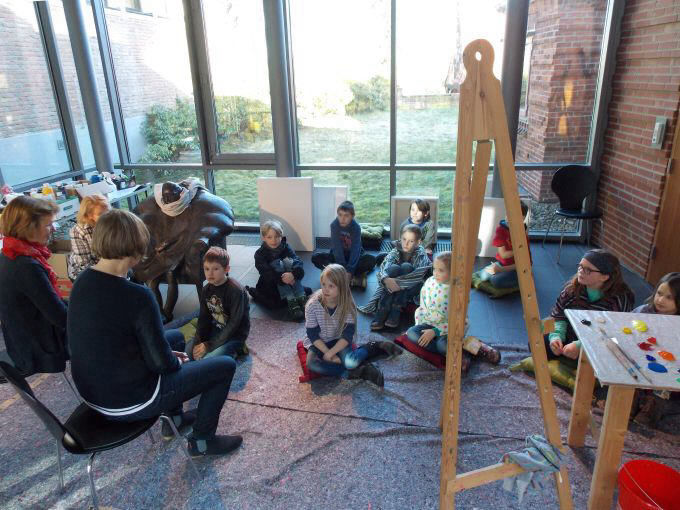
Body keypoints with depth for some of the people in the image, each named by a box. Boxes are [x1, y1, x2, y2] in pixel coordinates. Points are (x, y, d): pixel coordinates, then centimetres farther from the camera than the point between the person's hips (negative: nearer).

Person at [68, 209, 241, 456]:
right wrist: (177, 362, 2)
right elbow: (161, 363, -22)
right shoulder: (137, 296, -29)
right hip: (129, 401, -8)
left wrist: (170, 356, 9)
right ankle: (202, 440, 20)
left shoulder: (82, 282, -4)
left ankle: (174, 418, 39)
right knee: (225, 366, 5)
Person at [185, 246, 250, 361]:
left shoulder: (236, 290, -22)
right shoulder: (206, 290, 0)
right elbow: (203, 318, 4)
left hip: (234, 336, -7)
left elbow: (234, 324, -22)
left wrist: (209, 345, -21)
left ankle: (233, 351, -1)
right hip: (215, 331, 7)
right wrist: (197, 342, -11)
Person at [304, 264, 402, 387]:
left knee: (350, 362, -30)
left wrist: (330, 353, -27)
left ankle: (373, 348, -3)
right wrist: (330, 355, -22)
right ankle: (354, 373, -24)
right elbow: (313, 335, -14)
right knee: (312, 363, -31)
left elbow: (347, 335, -17)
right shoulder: (312, 305, -20)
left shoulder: (348, 305, -17)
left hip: (339, 341, -1)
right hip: (319, 343, 1)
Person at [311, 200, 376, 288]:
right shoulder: (334, 224, -17)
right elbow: (337, 248, -23)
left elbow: (355, 250, -27)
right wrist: (342, 268, -32)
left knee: (371, 260, -30)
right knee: (315, 257, -25)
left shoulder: (356, 227, -19)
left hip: (353, 255, -2)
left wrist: (349, 270, -38)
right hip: (338, 255, 2)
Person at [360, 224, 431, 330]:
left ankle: (396, 310, -29)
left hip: (411, 290, -1)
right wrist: (386, 280, -44)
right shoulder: (396, 251, -4)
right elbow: (383, 267, -21)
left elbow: (421, 273, -26)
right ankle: (382, 312, -32)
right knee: (393, 268, -29)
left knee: (406, 266, -28)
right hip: (392, 290, 1)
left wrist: (399, 283, -38)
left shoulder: (420, 255, -8)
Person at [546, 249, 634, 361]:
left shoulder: (620, 299, -17)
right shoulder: (572, 287, -4)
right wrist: (556, 336, -16)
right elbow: (558, 316, 3)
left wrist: (580, 346, -30)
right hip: (568, 339, 4)